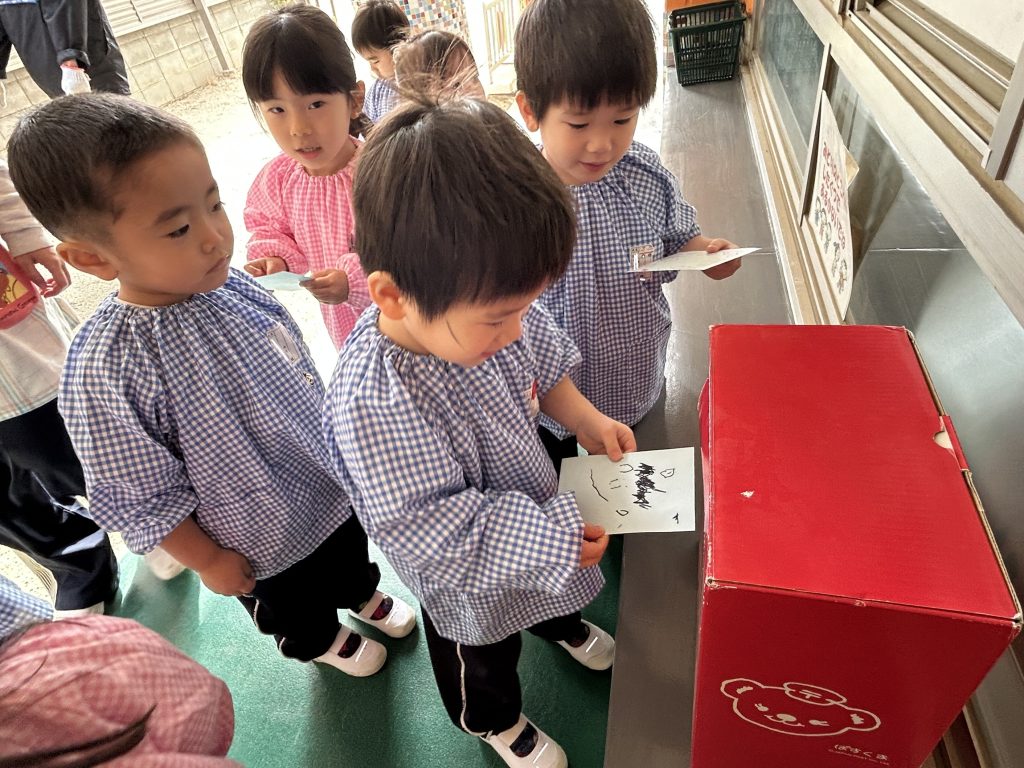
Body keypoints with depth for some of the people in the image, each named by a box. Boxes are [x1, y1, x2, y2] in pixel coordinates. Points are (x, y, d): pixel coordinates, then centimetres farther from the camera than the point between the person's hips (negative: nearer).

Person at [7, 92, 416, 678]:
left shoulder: (228, 283, -17)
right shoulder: (103, 373, -34)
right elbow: (140, 497, -22)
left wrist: (333, 430, 12)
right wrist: (208, 562, -10)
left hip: (333, 478, 5)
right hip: (263, 541, -4)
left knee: (352, 555, 33)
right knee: (294, 605, 27)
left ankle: (363, 595, 65)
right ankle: (319, 642, 60)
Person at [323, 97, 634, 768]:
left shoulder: (484, 308, -23)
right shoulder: (372, 405, -44)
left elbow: (545, 367, -1)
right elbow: (440, 534, -36)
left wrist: (589, 422, -11)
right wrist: (556, 533, -30)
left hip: (539, 508, 6)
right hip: (471, 584, -6)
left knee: (556, 588, 38)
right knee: (483, 657, 28)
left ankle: (564, 626, 74)